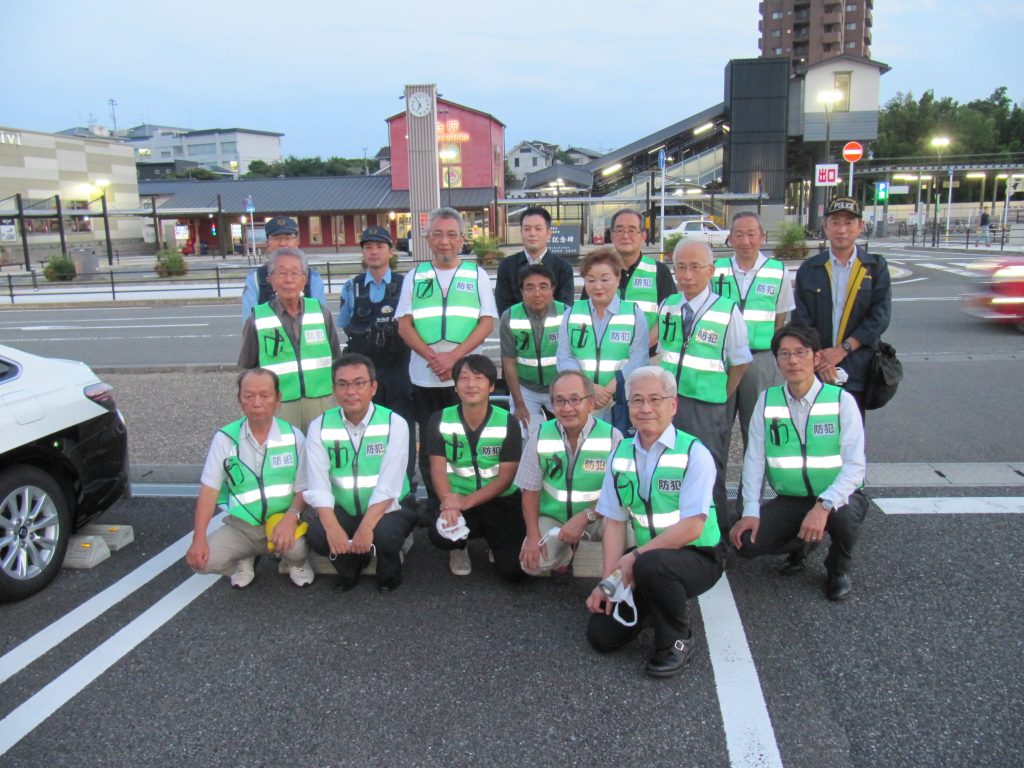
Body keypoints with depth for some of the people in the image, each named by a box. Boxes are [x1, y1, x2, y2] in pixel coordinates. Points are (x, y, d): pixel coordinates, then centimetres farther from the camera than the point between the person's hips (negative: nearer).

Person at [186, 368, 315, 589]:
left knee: (296, 548, -33)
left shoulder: (293, 436, -6)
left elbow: (303, 488, -2)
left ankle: (297, 562, 7)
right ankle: (244, 561, 12)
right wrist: (199, 538, -15)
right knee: (200, 560, -22)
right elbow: (209, 490, -5)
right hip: (240, 527, 1)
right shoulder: (225, 438, -5)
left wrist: (291, 517, -24)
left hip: (282, 522, -1)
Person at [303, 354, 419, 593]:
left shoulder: (394, 424, -11)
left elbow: (388, 486, -19)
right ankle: (352, 564, 8)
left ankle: (389, 570, 5)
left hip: (386, 510, -2)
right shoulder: (320, 427, -3)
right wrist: (333, 527, -27)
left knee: (385, 533, -33)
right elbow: (318, 486, -12)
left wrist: (366, 527, -30)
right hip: (343, 511, 2)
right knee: (316, 534, -27)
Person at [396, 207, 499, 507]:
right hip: (424, 377, 2)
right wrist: (432, 357, -12)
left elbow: (487, 322, -2)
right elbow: (404, 324, 4)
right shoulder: (414, 277, 11)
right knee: (429, 446, 8)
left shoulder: (477, 275, 7)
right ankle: (434, 505, 19)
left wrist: (453, 356, -14)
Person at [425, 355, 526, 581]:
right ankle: (459, 547, 8)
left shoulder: (508, 422, -7)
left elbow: (506, 476, -9)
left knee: (514, 570, -17)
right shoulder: (440, 420, -3)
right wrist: (449, 502, -28)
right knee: (439, 534, -33)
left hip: (502, 502, 0)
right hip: (459, 501, 0)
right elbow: (438, 468, -8)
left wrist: (467, 501, -22)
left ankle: (495, 540, 21)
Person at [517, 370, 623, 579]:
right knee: (534, 563, -22)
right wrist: (533, 536, -12)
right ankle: (566, 551, 14)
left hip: (597, 516, -2)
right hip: (552, 518, 2)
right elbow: (530, 491, -2)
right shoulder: (540, 437, -7)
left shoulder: (612, 437, -14)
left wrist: (584, 518, -26)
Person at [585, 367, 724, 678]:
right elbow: (615, 522, 1)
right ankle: (662, 604, 24)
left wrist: (635, 556, -21)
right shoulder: (621, 454, 2)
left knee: (650, 564, -37)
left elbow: (691, 527, -21)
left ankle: (678, 640, -8)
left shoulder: (694, 453, -15)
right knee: (601, 635, -3)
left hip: (699, 557, -5)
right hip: (645, 558, 5)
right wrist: (608, 581, -8)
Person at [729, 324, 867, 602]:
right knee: (745, 542, -18)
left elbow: (854, 465, -17)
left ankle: (838, 568, 2)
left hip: (837, 497, -2)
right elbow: (754, 459, -4)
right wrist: (750, 511, -14)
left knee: (842, 515, -36)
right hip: (790, 501, 3)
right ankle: (800, 544, 18)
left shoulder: (841, 400, -10)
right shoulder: (766, 401, -1)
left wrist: (823, 506, -32)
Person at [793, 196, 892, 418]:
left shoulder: (876, 267, 5)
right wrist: (818, 358, -12)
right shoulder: (808, 269, 7)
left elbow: (880, 316, -4)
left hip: (856, 373, 0)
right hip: (814, 371, 1)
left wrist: (841, 350, -13)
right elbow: (800, 318, 1)